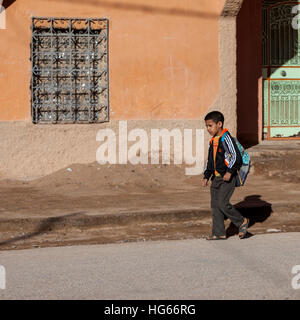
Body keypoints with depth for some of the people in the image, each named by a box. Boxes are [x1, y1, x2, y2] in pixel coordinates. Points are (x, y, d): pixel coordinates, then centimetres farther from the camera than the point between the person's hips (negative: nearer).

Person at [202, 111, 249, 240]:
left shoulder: (226, 138, -12)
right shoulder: (213, 141, 14)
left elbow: (236, 156, -16)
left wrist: (229, 171, -23)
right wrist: (206, 176, 15)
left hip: (227, 178, -8)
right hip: (216, 177, 9)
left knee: (223, 203, -14)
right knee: (215, 205, 6)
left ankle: (242, 222, 7)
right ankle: (219, 233, 12)